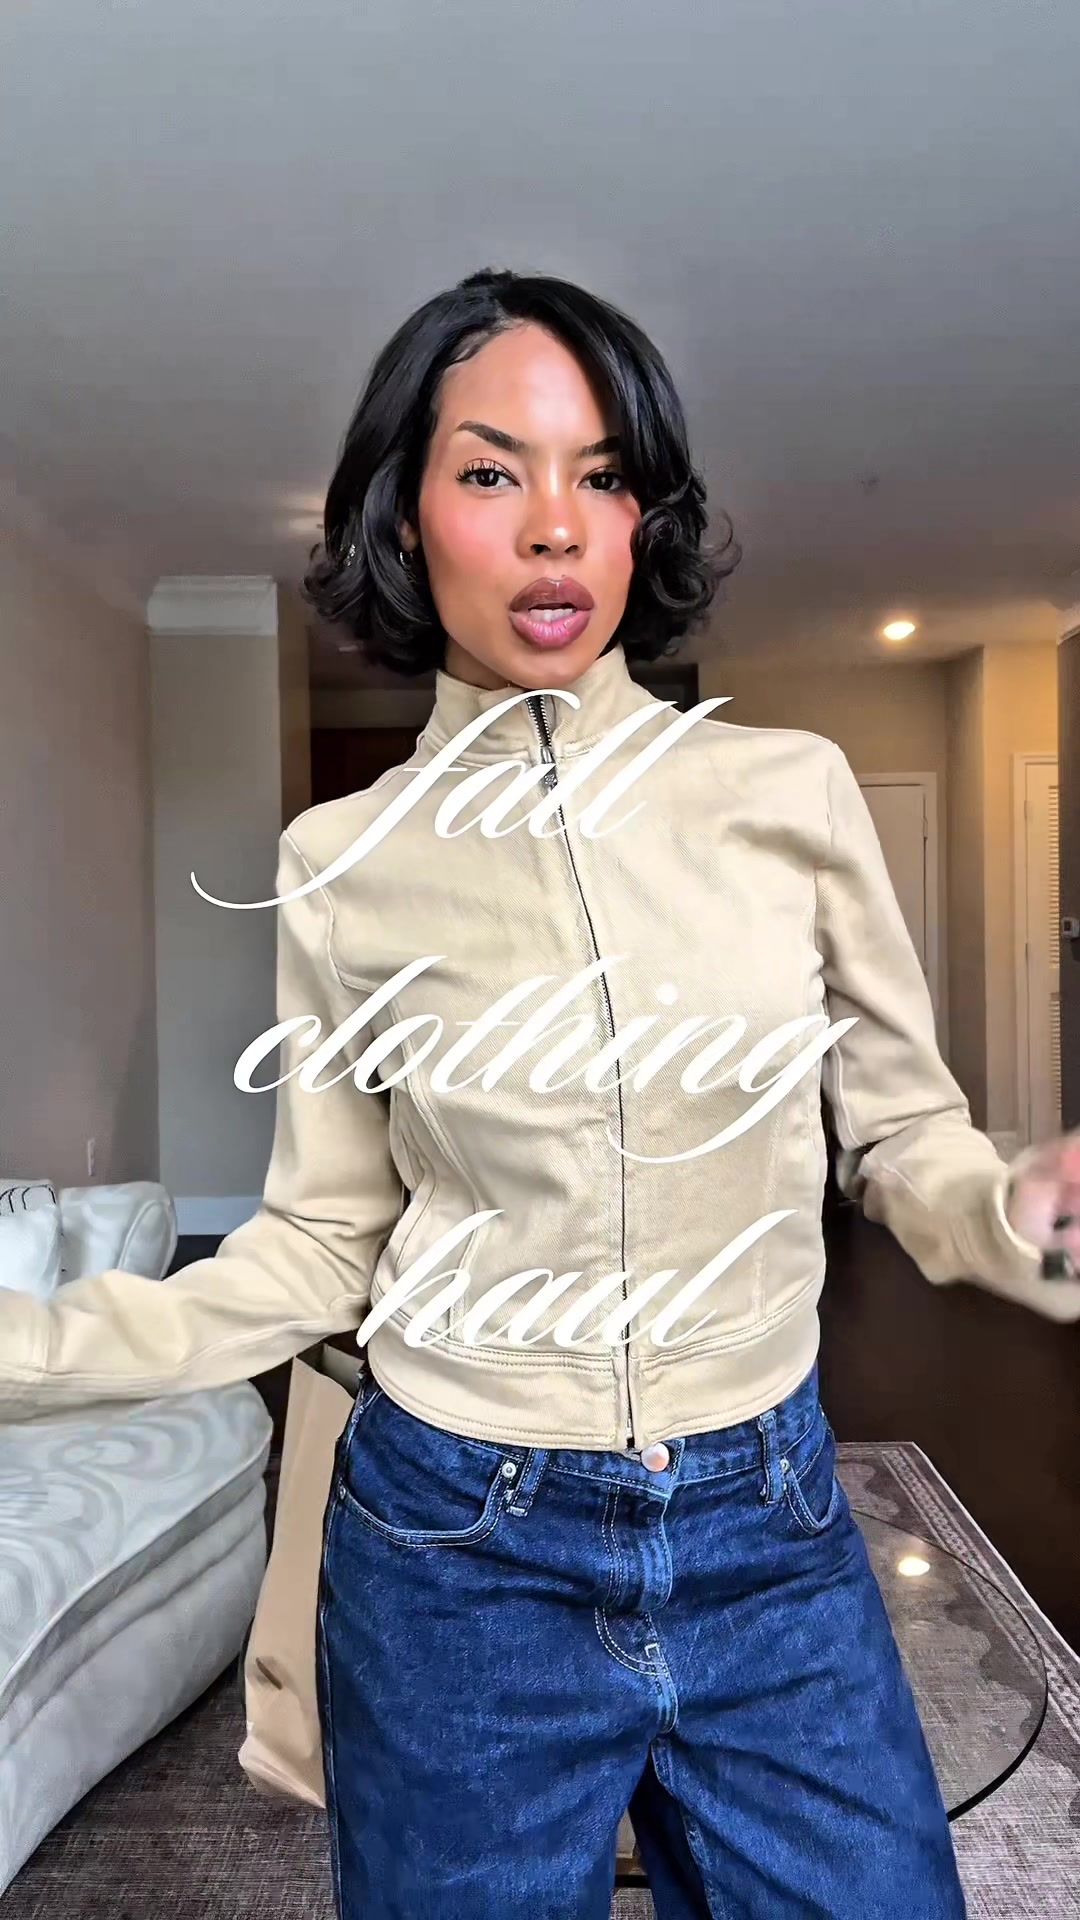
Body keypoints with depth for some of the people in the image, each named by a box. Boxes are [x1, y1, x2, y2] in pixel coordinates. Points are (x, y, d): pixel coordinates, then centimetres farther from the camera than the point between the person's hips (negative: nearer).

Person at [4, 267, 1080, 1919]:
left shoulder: (793, 792, -6)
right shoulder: (345, 860, -6)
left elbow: (906, 1138, 1)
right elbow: (324, 1246, -1)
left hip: (772, 1534, 1)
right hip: (458, 1551, 0)